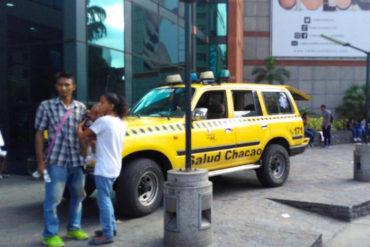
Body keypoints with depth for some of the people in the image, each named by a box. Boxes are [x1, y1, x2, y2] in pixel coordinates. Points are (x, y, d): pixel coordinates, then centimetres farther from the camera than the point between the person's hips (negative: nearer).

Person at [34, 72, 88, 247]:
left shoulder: (81, 108, 7)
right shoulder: (46, 106, 0)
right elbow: (39, 134, 0)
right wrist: (40, 161, -4)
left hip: (78, 161, 4)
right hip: (56, 161, -3)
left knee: (77, 196, 13)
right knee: (53, 198, 1)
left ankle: (74, 228, 30)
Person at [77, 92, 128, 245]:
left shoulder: (103, 121, -14)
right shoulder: (121, 122, 10)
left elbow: (82, 136, -10)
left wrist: (80, 125, 8)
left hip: (104, 168, -8)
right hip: (115, 167, 8)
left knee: (103, 200, -1)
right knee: (105, 198, 20)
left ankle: (107, 235, 4)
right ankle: (111, 227, 28)